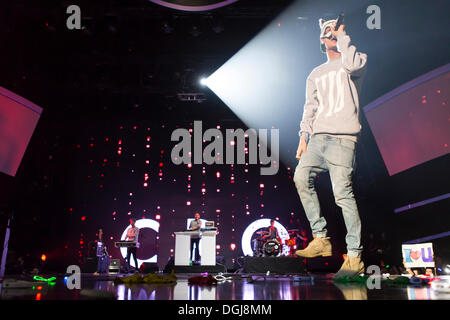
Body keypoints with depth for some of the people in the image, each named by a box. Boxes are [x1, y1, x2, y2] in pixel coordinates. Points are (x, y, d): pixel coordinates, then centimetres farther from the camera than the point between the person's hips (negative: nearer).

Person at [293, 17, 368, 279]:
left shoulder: (357, 59, 12)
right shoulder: (316, 75, 27)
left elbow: (351, 64, -14)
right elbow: (310, 108, 19)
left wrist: (342, 34, 1)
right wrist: (304, 136, 6)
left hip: (343, 137, -6)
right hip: (318, 137, 6)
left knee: (342, 192, -14)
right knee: (301, 177, -11)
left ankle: (354, 256, -7)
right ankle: (321, 239, -1)